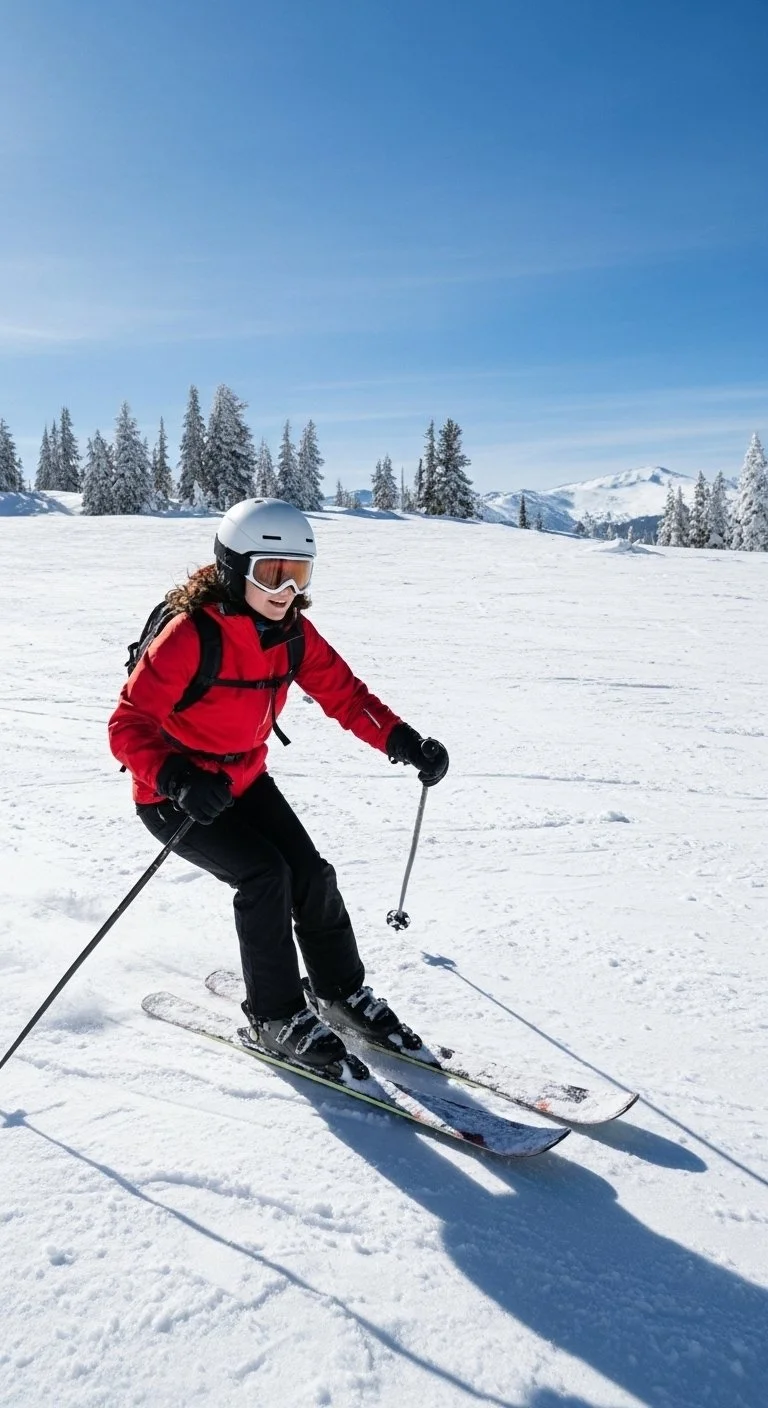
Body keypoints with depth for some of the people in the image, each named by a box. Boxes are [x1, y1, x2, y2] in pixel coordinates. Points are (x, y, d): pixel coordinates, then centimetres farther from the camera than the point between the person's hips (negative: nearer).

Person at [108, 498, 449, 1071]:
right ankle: (277, 1018, -2)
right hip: (175, 798, -6)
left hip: (245, 781, 6)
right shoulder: (191, 634, -27)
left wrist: (403, 740, -20)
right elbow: (129, 725, -26)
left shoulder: (293, 631, -7)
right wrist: (176, 780, -43)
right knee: (265, 874, -21)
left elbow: (344, 694, -4)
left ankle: (341, 990, 19)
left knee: (312, 873, -5)